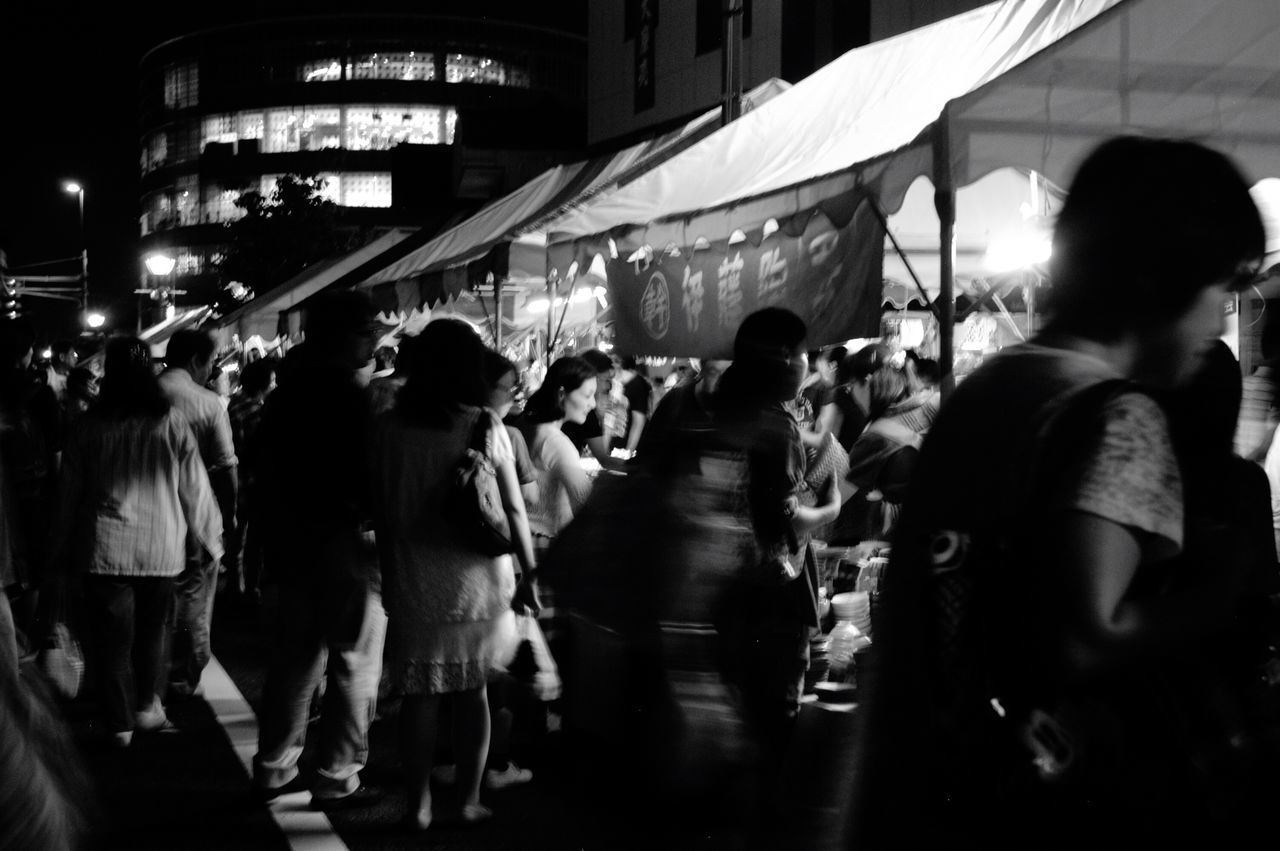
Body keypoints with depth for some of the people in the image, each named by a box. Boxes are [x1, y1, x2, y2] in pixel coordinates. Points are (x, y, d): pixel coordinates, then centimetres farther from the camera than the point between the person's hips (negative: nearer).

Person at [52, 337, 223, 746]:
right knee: (151, 631, 19)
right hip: (161, 547, 0)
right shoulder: (170, 420, -8)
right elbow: (194, 486, -3)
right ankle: (147, 705, 21)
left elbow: (70, 491, 3)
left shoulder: (90, 424, -5)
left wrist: (66, 545, 14)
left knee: (113, 636, 9)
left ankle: (121, 723, 13)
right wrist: (210, 536, 9)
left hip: (105, 549, 0)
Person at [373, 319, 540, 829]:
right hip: (476, 577, 0)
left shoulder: (392, 427, -4)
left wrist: (389, 574, 12)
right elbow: (513, 508, -6)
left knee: (419, 692, 9)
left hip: (415, 580, 0)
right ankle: (469, 800, 18)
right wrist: (529, 573, 3)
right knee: (473, 690, 12)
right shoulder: (485, 425, -7)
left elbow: (382, 510, 2)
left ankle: (419, 804, 14)